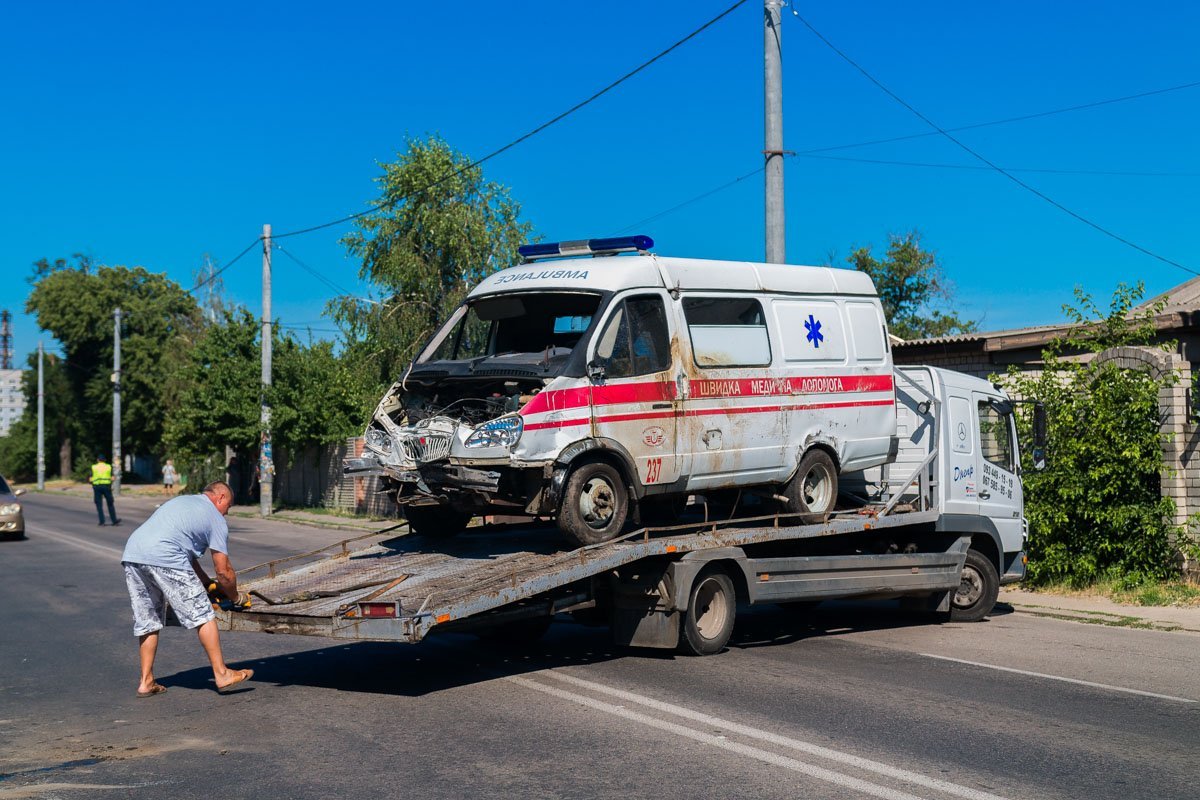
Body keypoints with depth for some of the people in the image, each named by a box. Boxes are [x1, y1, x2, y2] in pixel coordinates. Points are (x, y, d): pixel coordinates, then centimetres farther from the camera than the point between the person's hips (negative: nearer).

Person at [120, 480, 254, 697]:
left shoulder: (181, 501, 33)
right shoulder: (216, 519, 11)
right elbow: (223, 571, 9)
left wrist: (208, 584, 38)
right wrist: (234, 597, 26)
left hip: (131, 554, 8)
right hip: (164, 559, -8)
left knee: (147, 622, 17)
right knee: (202, 616, 2)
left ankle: (146, 682, 20)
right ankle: (221, 674, 5)